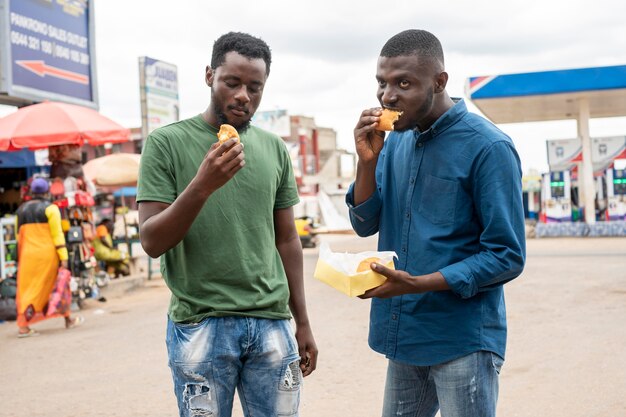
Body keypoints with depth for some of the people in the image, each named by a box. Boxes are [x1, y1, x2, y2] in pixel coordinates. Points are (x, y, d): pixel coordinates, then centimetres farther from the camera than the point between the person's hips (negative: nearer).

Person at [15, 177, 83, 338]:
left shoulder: (21, 209, 10)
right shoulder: (50, 208, -5)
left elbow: (19, 236, 14)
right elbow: (57, 234, -10)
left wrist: (20, 258, 20)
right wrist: (63, 256, -10)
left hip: (28, 254, 4)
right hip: (47, 254, -4)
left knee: (27, 289, 4)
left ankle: (23, 327, -2)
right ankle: (68, 320, 18)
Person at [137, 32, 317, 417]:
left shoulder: (275, 150, 7)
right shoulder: (166, 143, -4)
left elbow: (287, 240, 13)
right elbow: (152, 242, -8)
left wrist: (303, 323, 13)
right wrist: (202, 186, -23)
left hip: (272, 323, 3)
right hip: (200, 325, -3)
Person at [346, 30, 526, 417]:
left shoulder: (488, 147, -14)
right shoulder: (395, 141, 6)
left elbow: (507, 256, -15)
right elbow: (365, 224, 5)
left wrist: (418, 284, -24)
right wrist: (368, 160, -11)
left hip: (463, 341, -6)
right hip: (404, 336, 6)